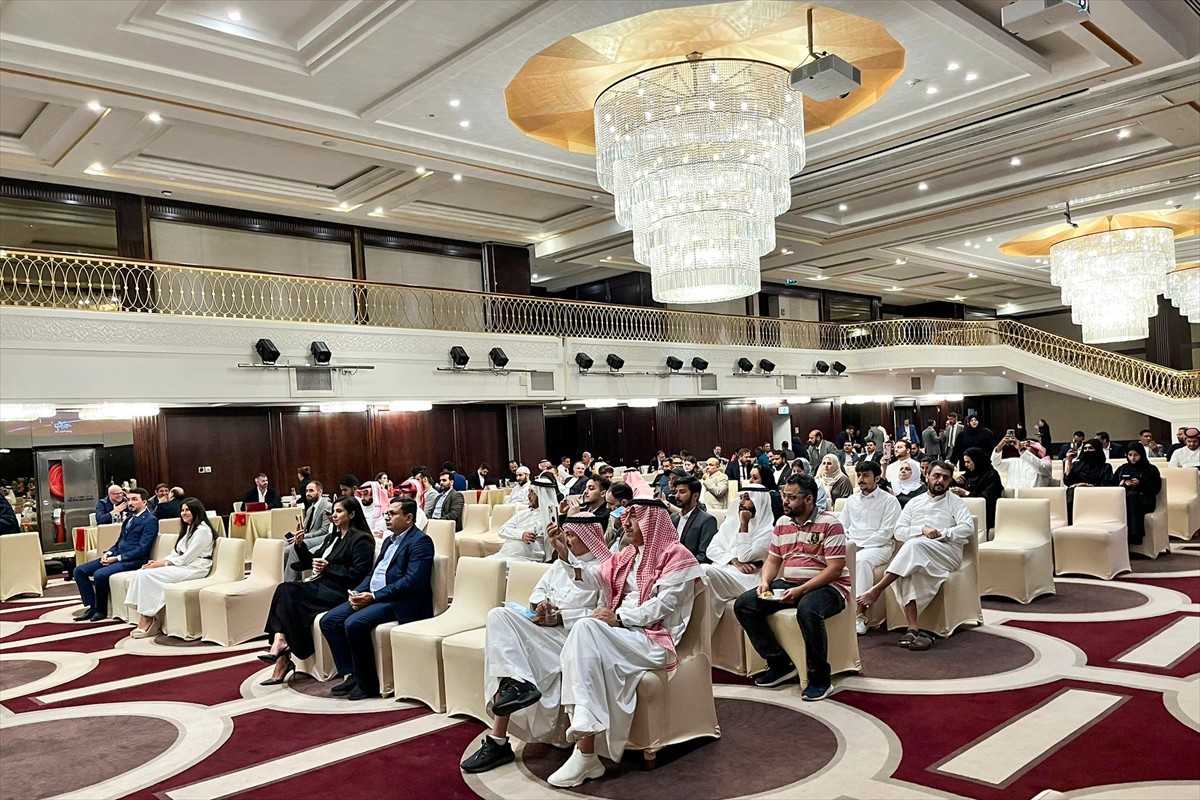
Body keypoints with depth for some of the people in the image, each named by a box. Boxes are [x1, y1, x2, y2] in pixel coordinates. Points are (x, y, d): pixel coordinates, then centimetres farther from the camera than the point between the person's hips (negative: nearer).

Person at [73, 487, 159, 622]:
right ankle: (92, 607, 0)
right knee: (79, 571, -1)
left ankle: (101, 610, -8)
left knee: (100, 574, -29)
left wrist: (117, 558, -18)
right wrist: (108, 553, 2)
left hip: (133, 560, -9)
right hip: (116, 555, 9)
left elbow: (142, 549, -16)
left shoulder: (150, 520, -9)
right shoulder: (130, 517, 18)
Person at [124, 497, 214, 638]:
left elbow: (186, 558, -15)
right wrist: (158, 562, -1)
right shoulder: (189, 528, 22)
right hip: (181, 565, 9)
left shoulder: (202, 530, -9)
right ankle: (144, 619, -20)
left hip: (194, 569, -9)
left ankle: (148, 620, -15)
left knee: (147, 575, -22)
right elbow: (176, 553, 16)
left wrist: (160, 564, -14)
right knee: (140, 573, -11)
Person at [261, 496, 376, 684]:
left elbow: (358, 574, -13)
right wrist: (301, 545, 7)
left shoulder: (361, 539, -3)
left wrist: (328, 568, -14)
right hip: (320, 585, 8)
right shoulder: (332, 537, 24)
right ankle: (280, 645, -28)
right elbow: (311, 562, 24)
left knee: (287, 592, -22)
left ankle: (280, 644, -16)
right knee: (284, 589, -19)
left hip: (337, 591, -8)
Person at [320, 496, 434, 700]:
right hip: (371, 597, 10)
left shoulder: (420, 542, -9)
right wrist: (358, 593, 0)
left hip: (400, 603, -10)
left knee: (354, 623, -28)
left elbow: (413, 581, -20)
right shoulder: (390, 540, 21)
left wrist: (374, 596, -20)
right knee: (328, 621, -2)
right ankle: (349, 675, 3)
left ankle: (367, 682, -11)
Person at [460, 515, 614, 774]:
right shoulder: (563, 561, 23)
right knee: (499, 615, -21)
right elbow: (538, 591, 24)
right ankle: (519, 683, -34)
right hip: (545, 627, 7)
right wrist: (540, 602, 0)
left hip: (572, 634, -7)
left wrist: (561, 617, -15)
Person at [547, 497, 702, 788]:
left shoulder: (676, 556, -2)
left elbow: (662, 605, -12)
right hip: (621, 632, 6)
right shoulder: (627, 555, 21)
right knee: (584, 633, -28)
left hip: (654, 639, -6)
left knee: (587, 629, -29)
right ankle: (585, 753, -33)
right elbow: (594, 576, 7)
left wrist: (618, 617, -18)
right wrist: (564, 555, -7)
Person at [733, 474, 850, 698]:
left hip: (827, 586, -7)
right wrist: (765, 582, -7)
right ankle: (780, 663, 2)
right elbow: (773, 561, 16)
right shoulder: (782, 524, 11)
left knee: (807, 610, -40)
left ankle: (820, 678, -20)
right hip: (788, 584, 7)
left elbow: (835, 569, -16)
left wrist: (801, 590, -23)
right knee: (744, 605, -8)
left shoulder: (830, 525, -10)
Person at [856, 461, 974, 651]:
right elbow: (899, 531, 12)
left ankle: (876, 590, -36)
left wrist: (941, 533, -11)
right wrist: (922, 529, -6)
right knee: (906, 573, -34)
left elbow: (968, 527, 0)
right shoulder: (915, 502, 24)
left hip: (947, 552, -2)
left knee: (915, 545, -36)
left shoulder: (955, 502, 17)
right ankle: (913, 628, -39)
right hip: (916, 554, 3)